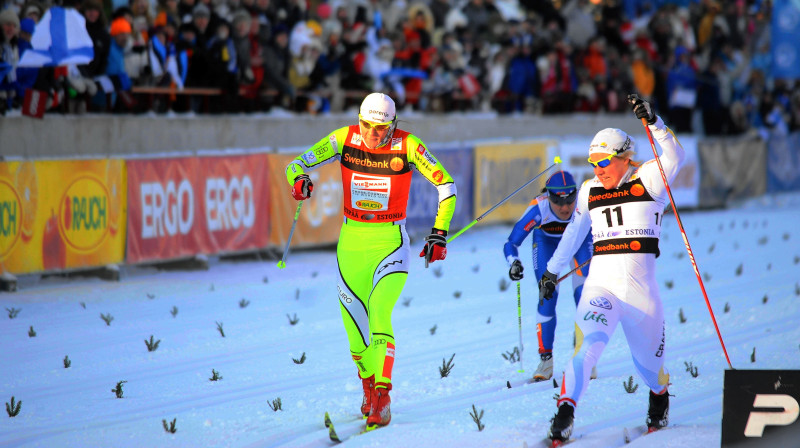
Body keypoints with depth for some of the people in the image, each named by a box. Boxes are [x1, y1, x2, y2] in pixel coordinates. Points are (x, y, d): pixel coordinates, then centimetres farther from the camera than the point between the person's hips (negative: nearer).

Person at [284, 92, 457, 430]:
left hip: (391, 242, -3)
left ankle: (381, 397, -19)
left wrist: (439, 234, -11)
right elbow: (299, 163, -2)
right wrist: (298, 179, -27)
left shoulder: (407, 146, -11)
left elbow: (446, 185, -5)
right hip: (352, 241, 3)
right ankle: (368, 382, 31)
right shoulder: (344, 139, -5)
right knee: (353, 321, 5)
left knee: (379, 313, -21)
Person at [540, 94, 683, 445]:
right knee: (589, 343, -25)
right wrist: (552, 270, 34)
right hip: (600, 283, 2)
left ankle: (659, 398, 47)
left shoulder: (647, 179, -2)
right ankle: (565, 411, -32)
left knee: (648, 363, 14)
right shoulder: (590, 190, 11)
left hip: (640, 286, -2)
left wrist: (652, 122, -35)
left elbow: (674, 158, -22)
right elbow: (575, 231, 26)